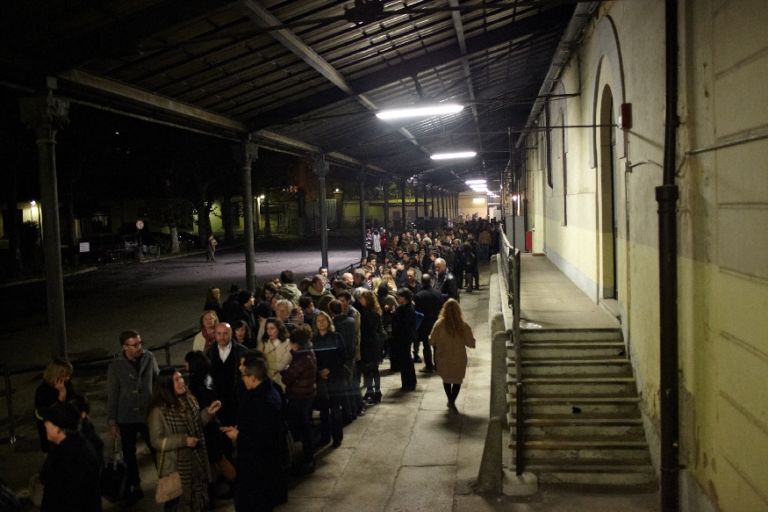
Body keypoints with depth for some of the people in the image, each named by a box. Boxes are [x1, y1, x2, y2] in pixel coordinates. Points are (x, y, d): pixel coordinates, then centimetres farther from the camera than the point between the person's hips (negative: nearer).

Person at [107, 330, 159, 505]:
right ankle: (135, 488, 31)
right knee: (129, 455, 14)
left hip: (148, 414, 0)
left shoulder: (149, 357, -9)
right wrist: (112, 422, -3)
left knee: (157, 450, 5)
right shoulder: (116, 367, -11)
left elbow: (157, 380, 3)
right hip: (126, 418, 0)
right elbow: (112, 396, -5)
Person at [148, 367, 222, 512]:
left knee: (199, 499, 18)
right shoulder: (159, 410, -18)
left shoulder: (190, 400, -1)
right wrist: (183, 440, -24)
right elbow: (157, 442, -16)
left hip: (196, 461, 5)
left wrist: (208, 413, -5)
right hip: (176, 466, -5)